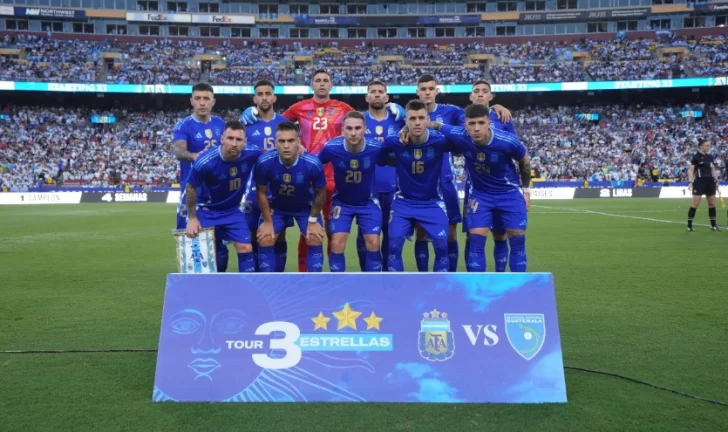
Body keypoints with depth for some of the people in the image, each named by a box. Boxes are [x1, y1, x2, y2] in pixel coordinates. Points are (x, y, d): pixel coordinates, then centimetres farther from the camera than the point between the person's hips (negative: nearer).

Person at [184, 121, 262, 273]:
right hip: (206, 210, -3)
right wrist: (192, 218, -9)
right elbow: (190, 188, -14)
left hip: (233, 210, 3)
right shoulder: (205, 162, -30)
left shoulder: (251, 154, -22)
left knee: (245, 248, -4)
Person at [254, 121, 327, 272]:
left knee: (315, 240, -11)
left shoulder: (313, 164, -34)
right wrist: (268, 221, -10)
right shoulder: (264, 163, -32)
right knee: (265, 240, -9)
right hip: (276, 206, 1)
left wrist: (313, 220, -9)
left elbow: (320, 193, -14)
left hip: (306, 206, 0)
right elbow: (261, 192, -13)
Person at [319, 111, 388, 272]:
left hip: (368, 202, 0)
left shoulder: (376, 148, -25)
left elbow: (390, 163, -2)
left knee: (373, 243, -5)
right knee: (337, 243, -8)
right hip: (341, 201, 0)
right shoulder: (331, 148, -25)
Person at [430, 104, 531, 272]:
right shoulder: (459, 137, -24)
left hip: (510, 193, -1)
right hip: (480, 194, 1)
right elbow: (436, 125, -4)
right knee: (476, 241, -8)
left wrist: (526, 189, 5)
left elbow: (524, 161, -4)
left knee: (517, 241, -2)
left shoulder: (507, 141, -26)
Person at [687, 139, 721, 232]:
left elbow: (713, 170, 19)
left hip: (710, 182, 6)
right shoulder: (696, 157, -6)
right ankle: (689, 225, -3)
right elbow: (691, 170, -8)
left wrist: (717, 181, 14)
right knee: (695, 204, -8)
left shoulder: (710, 157, 12)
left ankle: (713, 225, 16)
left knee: (712, 203, 7)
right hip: (699, 181, -6)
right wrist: (690, 182, -18)